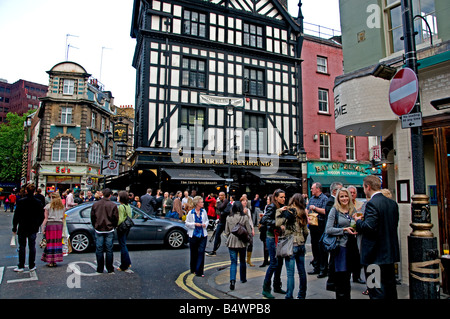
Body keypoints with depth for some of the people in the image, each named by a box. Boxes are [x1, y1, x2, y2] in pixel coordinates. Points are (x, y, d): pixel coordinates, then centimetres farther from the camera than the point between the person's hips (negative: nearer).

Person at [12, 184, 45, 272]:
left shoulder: (21, 201, -11)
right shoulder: (38, 202, -5)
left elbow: (16, 216, -7)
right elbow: (42, 217, 1)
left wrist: (14, 227, 3)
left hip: (22, 228, -1)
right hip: (33, 229, 2)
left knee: (22, 247, 8)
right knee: (32, 247, 9)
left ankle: (21, 266, 13)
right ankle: (32, 266, 14)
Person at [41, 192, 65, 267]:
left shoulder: (48, 206, 0)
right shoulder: (62, 207, 10)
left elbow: (45, 218, -3)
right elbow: (63, 219, 9)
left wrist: (43, 228, -1)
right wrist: (62, 227, 15)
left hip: (50, 224, -3)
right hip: (59, 224, 3)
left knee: (50, 243, 2)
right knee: (57, 242, 7)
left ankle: (50, 261, 4)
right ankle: (55, 260, 11)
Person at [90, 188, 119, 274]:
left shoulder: (95, 204, -1)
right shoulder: (113, 205, -8)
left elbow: (92, 217, 7)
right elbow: (116, 218, -4)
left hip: (99, 230, 1)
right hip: (109, 231, -1)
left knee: (99, 250, 9)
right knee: (109, 250, 6)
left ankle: (100, 269, 15)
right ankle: (110, 269, 12)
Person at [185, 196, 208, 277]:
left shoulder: (204, 211, 4)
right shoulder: (191, 213, -4)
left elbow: (207, 220, 15)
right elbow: (187, 223, -1)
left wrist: (205, 224, -5)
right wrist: (195, 224, -14)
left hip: (203, 235, 1)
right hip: (193, 235, -1)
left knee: (201, 252, -7)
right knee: (194, 253, 10)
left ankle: (199, 271, -4)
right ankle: (193, 269, 29)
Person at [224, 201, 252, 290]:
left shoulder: (229, 217, -4)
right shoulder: (245, 217, -9)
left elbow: (226, 232, 4)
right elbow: (249, 231, -4)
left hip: (231, 242, 0)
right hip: (242, 242, 0)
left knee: (233, 262, 3)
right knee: (242, 261, 19)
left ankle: (232, 280, -12)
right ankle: (243, 278, 34)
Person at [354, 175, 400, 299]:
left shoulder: (372, 203, -20)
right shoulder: (393, 203, 6)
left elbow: (369, 227, -26)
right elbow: (394, 224, 13)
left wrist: (358, 221, -7)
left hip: (375, 255, -8)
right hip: (390, 252, 9)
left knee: (377, 291, 2)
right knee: (390, 286, 21)